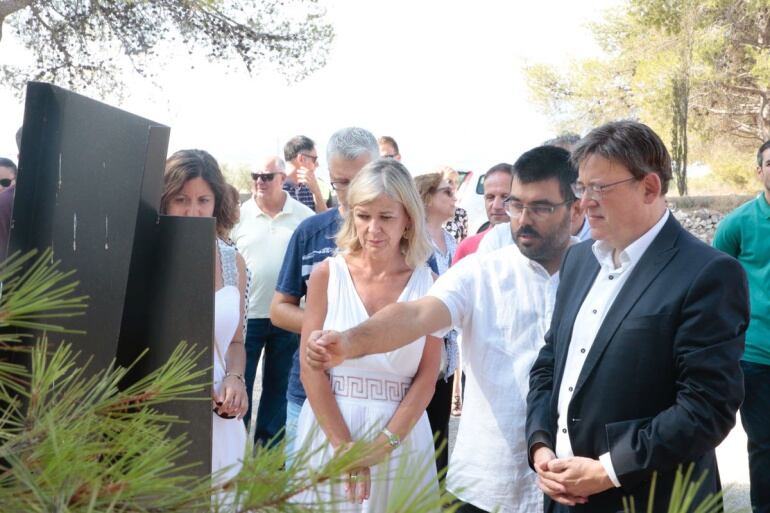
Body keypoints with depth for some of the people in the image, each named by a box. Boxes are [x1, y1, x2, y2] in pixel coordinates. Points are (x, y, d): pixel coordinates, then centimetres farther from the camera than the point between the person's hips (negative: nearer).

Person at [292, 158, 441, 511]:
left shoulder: (428, 284, -2)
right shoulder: (327, 274, -2)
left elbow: (427, 377, -4)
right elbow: (310, 368, -5)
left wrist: (383, 444, -13)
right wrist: (343, 445, -12)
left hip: (402, 435, 0)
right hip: (329, 429, 0)